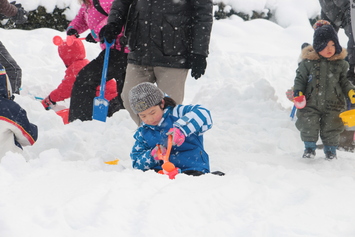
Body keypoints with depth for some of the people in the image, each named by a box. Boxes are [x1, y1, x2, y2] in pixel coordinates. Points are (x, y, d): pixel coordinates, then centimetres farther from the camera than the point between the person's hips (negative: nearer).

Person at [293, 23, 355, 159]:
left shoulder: (340, 63, -2)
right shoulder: (308, 61, -8)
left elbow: (344, 81, 9)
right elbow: (300, 78, 0)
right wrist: (298, 92, -11)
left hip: (333, 104, 1)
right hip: (311, 103, -1)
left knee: (331, 128, 9)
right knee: (308, 126, -1)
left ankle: (330, 150, 29)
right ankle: (309, 148, 19)